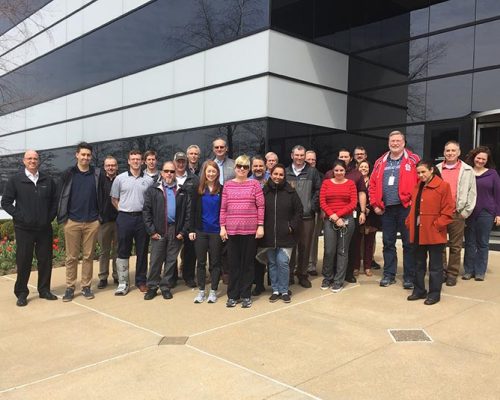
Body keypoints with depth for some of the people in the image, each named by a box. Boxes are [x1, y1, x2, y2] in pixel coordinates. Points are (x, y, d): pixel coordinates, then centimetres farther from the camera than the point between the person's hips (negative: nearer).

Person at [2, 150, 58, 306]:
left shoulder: (48, 180, 7)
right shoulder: (15, 180, 1)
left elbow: (55, 200, 12)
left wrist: (50, 216, 1)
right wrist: (19, 216, -7)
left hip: (45, 228, 2)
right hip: (24, 229, -2)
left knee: (45, 260, 7)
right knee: (23, 261, 3)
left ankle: (44, 290, 21)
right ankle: (21, 293, 16)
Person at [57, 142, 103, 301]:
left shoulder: (97, 174, 4)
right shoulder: (69, 174, 2)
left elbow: (100, 196, 8)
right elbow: (62, 196, 3)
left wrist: (100, 215, 3)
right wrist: (62, 217, 0)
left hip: (92, 222, 1)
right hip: (72, 222, -1)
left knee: (88, 256, 7)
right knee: (71, 257, 6)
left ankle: (86, 286, 17)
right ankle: (70, 287, 15)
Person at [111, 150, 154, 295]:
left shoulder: (149, 180, 3)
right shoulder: (120, 178, 3)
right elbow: (114, 199, 8)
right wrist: (123, 210, 1)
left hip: (142, 218, 1)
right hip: (125, 218, -1)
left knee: (142, 251, 7)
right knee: (123, 251, 4)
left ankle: (141, 281, 20)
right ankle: (123, 283, 12)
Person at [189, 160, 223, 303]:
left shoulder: (221, 190, -2)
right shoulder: (198, 189, 3)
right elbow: (193, 210, 5)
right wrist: (191, 229, 1)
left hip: (216, 231, -1)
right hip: (201, 231, 2)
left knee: (215, 262, 7)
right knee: (201, 262, 8)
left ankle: (213, 291, 18)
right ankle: (201, 291, 18)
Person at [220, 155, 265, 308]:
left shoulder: (254, 184, 1)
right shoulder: (228, 185, 6)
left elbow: (260, 206, -1)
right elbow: (223, 208, 7)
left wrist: (260, 226, -6)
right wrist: (222, 227, 2)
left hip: (250, 230, -1)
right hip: (232, 230, 2)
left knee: (248, 263, 7)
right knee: (233, 263, 8)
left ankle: (246, 295, 18)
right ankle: (232, 295, 19)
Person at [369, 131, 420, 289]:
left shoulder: (413, 160, 0)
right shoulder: (380, 162, 12)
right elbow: (373, 184, 10)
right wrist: (375, 204, 2)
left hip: (405, 207, -4)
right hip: (386, 209, 4)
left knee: (408, 243, 3)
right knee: (388, 242, 11)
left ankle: (409, 276, 12)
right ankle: (389, 274, 21)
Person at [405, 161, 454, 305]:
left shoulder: (443, 186, -10)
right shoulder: (417, 187, 12)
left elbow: (447, 211, -12)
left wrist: (436, 226, -16)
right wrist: (409, 223, 6)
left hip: (434, 234, -7)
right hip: (418, 233, 7)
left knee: (435, 266, 5)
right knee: (419, 264, 15)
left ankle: (434, 293, 15)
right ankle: (419, 290, 27)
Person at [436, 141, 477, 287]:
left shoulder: (467, 170, 5)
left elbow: (472, 193, 3)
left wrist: (465, 212, -3)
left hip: (457, 214, -1)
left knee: (455, 246, 4)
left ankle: (452, 274, 12)